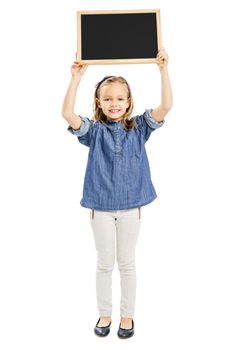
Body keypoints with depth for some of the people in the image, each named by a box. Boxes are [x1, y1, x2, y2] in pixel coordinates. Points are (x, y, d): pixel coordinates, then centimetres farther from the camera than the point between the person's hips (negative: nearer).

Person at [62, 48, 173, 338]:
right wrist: (76, 78, -21)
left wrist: (163, 70, -16)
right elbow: (67, 114, -18)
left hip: (130, 206, 0)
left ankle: (127, 315, 33)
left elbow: (165, 106, -12)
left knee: (127, 263, 14)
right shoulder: (94, 130, -3)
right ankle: (105, 314, 34)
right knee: (104, 263, 14)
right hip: (100, 206, 0)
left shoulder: (138, 128, -1)